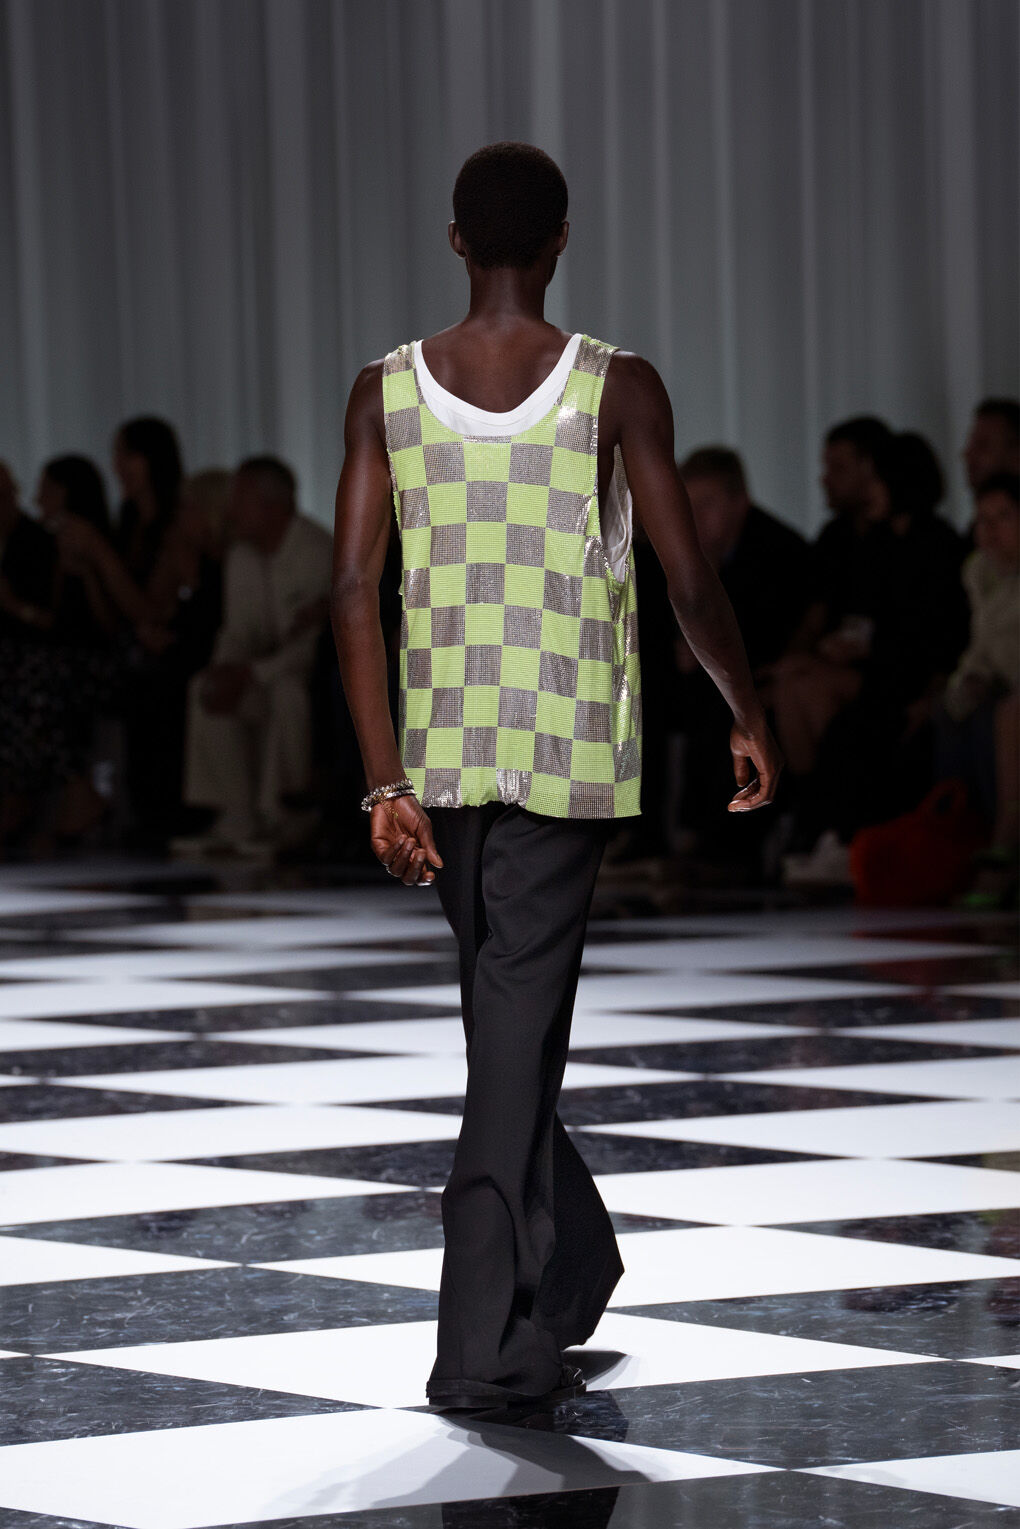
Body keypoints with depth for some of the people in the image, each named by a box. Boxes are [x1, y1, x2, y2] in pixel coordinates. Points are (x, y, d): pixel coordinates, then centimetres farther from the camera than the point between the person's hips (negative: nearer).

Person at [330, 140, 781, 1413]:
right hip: (569, 751, -3)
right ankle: (486, 1343, -5)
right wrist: (748, 718, 10)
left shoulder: (387, 390, 1)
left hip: (441, 752, 3)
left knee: (506, 1011, 19)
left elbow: (352, 592, -5)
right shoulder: (615, 388, -6)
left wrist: (385, 781, -4)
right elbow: (690, 584, -6)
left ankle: (568, 1279, 32)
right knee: (519, 1028, -3)